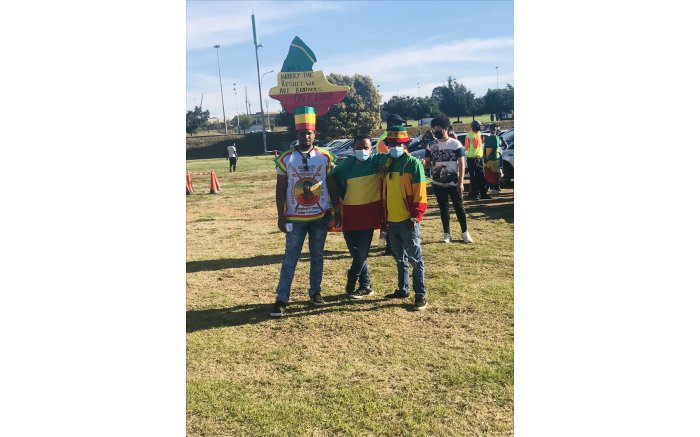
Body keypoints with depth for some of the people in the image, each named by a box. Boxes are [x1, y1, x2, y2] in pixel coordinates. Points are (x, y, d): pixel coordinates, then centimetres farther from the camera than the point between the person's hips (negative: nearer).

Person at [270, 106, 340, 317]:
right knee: (290, 257, 0)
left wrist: (337, 211, 4)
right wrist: (281, 217, -4)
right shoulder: (286, 159, -3)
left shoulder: (325, 157, 0)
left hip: (320, 216, 2)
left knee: (317, 255, 12)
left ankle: (315, 291, 26)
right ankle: (282, 298, 5)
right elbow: (280, 189, -1)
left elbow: (332, 186, 6)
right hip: (295, 218, -1)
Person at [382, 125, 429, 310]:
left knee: (415, 258, -2)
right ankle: (403, 289, 29)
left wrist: (415, 216, -16)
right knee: (399, 258, 17)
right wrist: (384, 215, 15)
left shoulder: (413, 163, -8)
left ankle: (420, 295, 3)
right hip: (392, 220, 7)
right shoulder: (388, 164, 13)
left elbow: (419, 192, -12)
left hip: (407, 220, -7)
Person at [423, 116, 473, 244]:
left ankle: (465, 232, 17)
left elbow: (461, 164, -6)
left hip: (454, 183, -3)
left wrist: (461, 182, -12)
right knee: (443, 208, 11)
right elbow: (427, 161, 2)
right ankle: (446, 233, 20)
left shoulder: (455, 144, -6)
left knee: (459, 207, 5)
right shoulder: (431, 146, 3)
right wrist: (423, 162, -23)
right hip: (438, 183, 3)